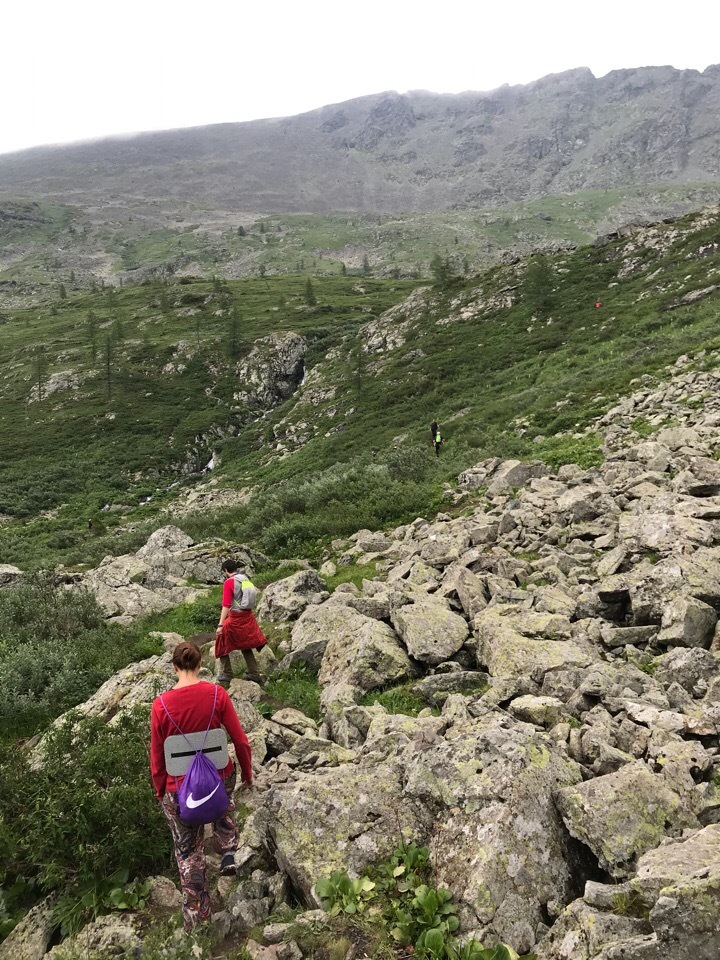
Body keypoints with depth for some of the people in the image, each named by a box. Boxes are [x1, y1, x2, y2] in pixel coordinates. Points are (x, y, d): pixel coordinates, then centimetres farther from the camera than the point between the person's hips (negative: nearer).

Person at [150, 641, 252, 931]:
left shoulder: (161, 705, -16)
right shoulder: (217, 694, -16)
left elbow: (157, 757, -6)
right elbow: (240, 741, -9)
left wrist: (160, 791, 12)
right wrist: (247, 772, 10)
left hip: (180, 789, -1)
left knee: (188, 851, 22)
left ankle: (196, 912, 35)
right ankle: (228, 853, 27)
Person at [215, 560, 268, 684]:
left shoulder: (229, 582, -14)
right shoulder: (246, 580, 4)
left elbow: (226, 605, -20)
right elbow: (253, 596, 11)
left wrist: (220, 625, -21)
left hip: (235, 618, -6)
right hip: (248, 616, 6)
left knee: (222, 644, 13)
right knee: (245, 645, 21)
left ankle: (226, 674, 18)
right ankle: (255, 673, 23)